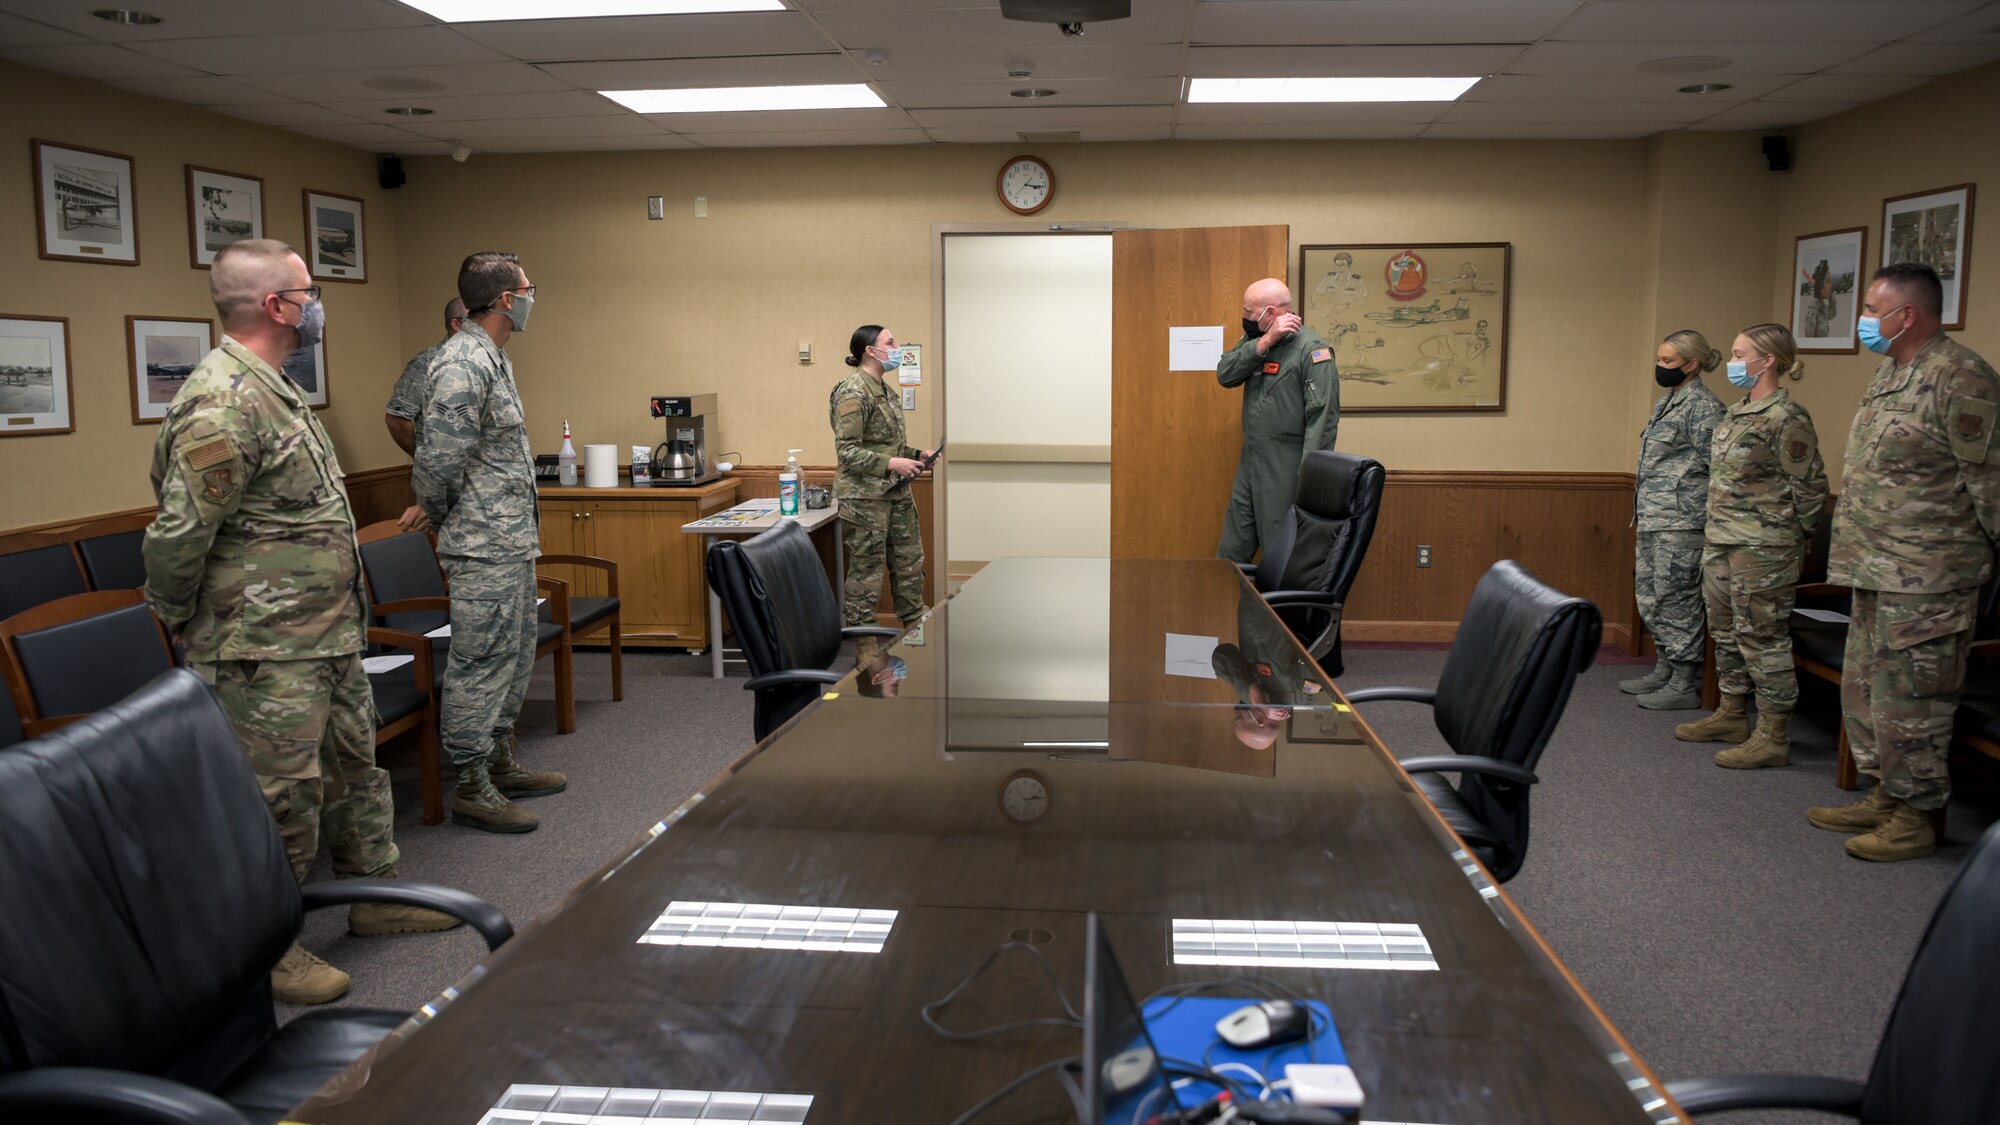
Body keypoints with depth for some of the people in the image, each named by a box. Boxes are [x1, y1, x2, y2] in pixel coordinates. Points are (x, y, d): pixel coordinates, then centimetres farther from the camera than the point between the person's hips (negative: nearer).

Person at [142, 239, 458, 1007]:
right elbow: (179, 534, -23)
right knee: (280, 800, 1)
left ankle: (376, 894, 35)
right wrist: (180, 621, -9)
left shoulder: (273, 391, 13)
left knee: (354, 767, 20)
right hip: (266, 653, -10)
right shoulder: (222, 405, -22)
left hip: (327, 635, 10)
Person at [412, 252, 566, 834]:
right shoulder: (463, 363, -18)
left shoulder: (493, 357, 15)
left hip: (512, 541, 10)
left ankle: (502, 764, 30)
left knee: (513, 655, 18)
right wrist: (444, 520, -5)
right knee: (481, 663, -3)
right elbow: (438, 459, -20)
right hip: (484, 548, -10)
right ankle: (472, 789, 7)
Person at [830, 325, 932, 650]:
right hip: (865, 495, -9)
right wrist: (890, 464, -24)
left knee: (910, 562, 14)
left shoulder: (883, 389, 13)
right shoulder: (852, 392, -15)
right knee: (867, 570, -1)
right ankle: (863, 644, 10)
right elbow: (847, 451, -19)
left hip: (896, 491, 9)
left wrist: (915, 453, 9)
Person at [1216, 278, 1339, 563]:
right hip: (1250, 461, 7)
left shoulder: (1311, 348, -14)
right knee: (1233, 547, 14)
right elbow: (1224, 374, -6)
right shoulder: (1255, 339, 9)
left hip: (1285, 470, -7)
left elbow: (1323, 417, -19)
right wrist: (1265, 342, -18)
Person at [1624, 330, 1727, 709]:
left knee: (1677, 598, -4)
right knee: (1650, 593, 14)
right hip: (1652, 521, 10)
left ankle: (1685, 685, 4)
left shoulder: (1703, 407, -11)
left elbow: (1710, 469, -15)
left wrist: (1698, 525, -17)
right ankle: (1664, 670, 25)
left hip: (1680, 523, -9)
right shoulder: (1666, 404, 17)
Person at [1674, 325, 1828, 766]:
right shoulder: (1737, 413, 13)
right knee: (1726, 631, 17)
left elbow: (1809, 487, -12)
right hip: (1722, 543, 10)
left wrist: (1795, 538, -4)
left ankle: (1774, 737, 4)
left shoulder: (1786, 419, -14)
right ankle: (1732, 715, 31)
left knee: (1762, 638, -4)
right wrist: (1715, 535, 17)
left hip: (1762, 549, -9)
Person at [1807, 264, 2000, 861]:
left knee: (1909, 698, -2)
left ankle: (1916, 817, 10)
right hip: (1875, 569, 10)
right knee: (1864, 685, 16)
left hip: (1926, 578, -10)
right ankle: (1884, 797, 29)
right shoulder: (1889, 373, 14)